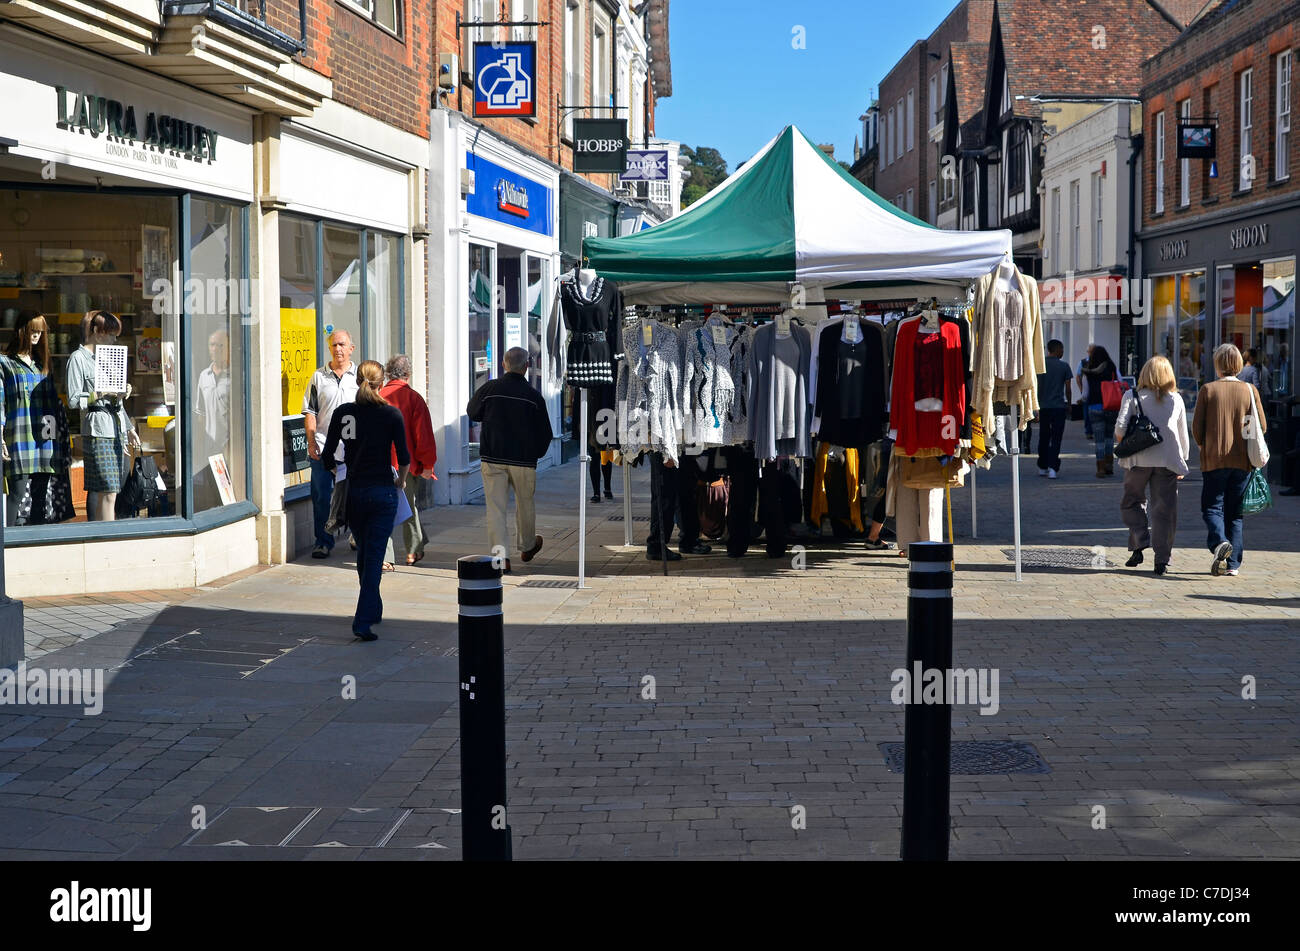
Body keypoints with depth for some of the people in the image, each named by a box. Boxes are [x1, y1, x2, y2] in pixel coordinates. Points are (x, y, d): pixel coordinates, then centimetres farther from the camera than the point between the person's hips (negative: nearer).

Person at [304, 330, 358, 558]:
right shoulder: (319, 376, 8)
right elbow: (310, 411, 6)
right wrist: (311, 442, -4)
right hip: (322, 448, 0)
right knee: (321, 496, 0)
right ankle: (323, 541, 8)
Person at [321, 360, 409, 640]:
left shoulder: (342, 413, 0)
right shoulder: (392, 414, -6)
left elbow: (327, 459, 0)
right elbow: (404, 458, -6)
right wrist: (400, 481, 14)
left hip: (352, 492, 3)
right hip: (382, 492, -3)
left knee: (364, 553, 20)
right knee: (374, 557, -3)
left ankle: (374, 610, 32)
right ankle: (363, 620, -12)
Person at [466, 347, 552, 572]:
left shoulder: (489, 388, -5)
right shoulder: (534, 396, -6)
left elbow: (472, 413, 13)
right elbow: (545, 432, 1)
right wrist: (536, 453, 18)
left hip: (492, 458, 0)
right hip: (523, 460, 0)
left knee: (495, 507, 1)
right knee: (525, 504, 18)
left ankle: (499, 554, -9)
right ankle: (527, 546, 37)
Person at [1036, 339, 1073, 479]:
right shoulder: (1064, 366, -3)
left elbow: (1036, 387, 3)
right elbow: (1067, 388, 0)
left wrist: (1036, 404, 10)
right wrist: (1069, 404, 12)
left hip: (1043, 406, 3)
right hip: (1059, 406, -3)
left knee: (1043, 437, 15)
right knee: (1056, 438, -2)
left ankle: (1042, 467, 22)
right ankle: (1052, 468, -14)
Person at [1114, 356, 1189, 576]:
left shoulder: (1132, 396, 4)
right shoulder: (1176, 400, 11)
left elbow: (1121, 426, -8)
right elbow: (1183, 435, 14)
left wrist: (1122, 443, 11)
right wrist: (1182, 461, 24)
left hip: (1138, 459, -1)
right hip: (1168, 460, 1)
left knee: (1132, 502, 15)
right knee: (1164, 509, 4)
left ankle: (1139, 545, -1)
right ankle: (1161, 559, 0)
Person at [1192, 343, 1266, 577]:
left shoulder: (1208, 390, -4)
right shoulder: (1250, 390, 1)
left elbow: (1197, 427, -4)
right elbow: (1262, 427, 2)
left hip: (1214, 459, -2)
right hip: (1242, 461, 2)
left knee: (1212, 507, 6)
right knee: (1235, 512, 10)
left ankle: (1220, 542, -22)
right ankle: (1232, 563, 6)